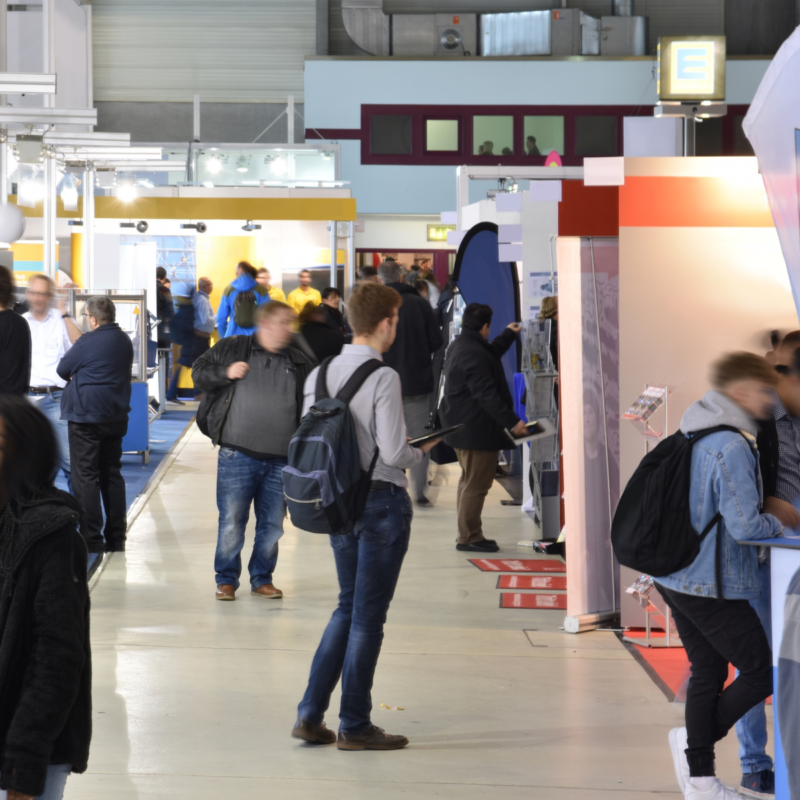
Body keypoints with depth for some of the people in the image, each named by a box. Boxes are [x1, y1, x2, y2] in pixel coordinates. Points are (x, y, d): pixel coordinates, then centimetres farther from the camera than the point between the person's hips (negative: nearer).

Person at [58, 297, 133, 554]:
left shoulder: (88, 342, -16)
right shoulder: (124, 341, 8)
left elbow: (63, 369, -7)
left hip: (86, 416, -8)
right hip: (116, 415, 8)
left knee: (85, 476, -3)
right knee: (112, 474, 14)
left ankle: (92, 540, -6)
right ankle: (116, 537, 15)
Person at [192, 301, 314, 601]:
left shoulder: (300, 363, 10)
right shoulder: (231, 348, 3)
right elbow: (199, 372, 7)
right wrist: (226, 373, -11)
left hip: (281, 460, 3)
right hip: (237, 456, -3)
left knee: (272, 524, 9)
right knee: (231, 521, 0)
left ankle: (262, 579, 23)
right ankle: (226, 579, 14)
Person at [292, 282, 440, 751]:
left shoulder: (321, 374, 4)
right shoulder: (383, 378, -17)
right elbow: (393, 453, -19)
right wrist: (422, 451, 1)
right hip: (382, 499, -7)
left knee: (349, 607, 19)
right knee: (368, 616, 3)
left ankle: (311, 714, 16)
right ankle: (355, 726, 11)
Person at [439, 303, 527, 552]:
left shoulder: (458, 347, 12)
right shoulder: (473, 355, -22)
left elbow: (491, 353, 33)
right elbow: (487, 395, -27)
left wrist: (508, 335, 45)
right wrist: (512, 422, -25)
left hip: (461, 426, 12)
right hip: (477, 429, -12)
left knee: (469, 481, 19)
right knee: (476, 485, -5)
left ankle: (468, 535, 27)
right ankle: (469, 537, -1)